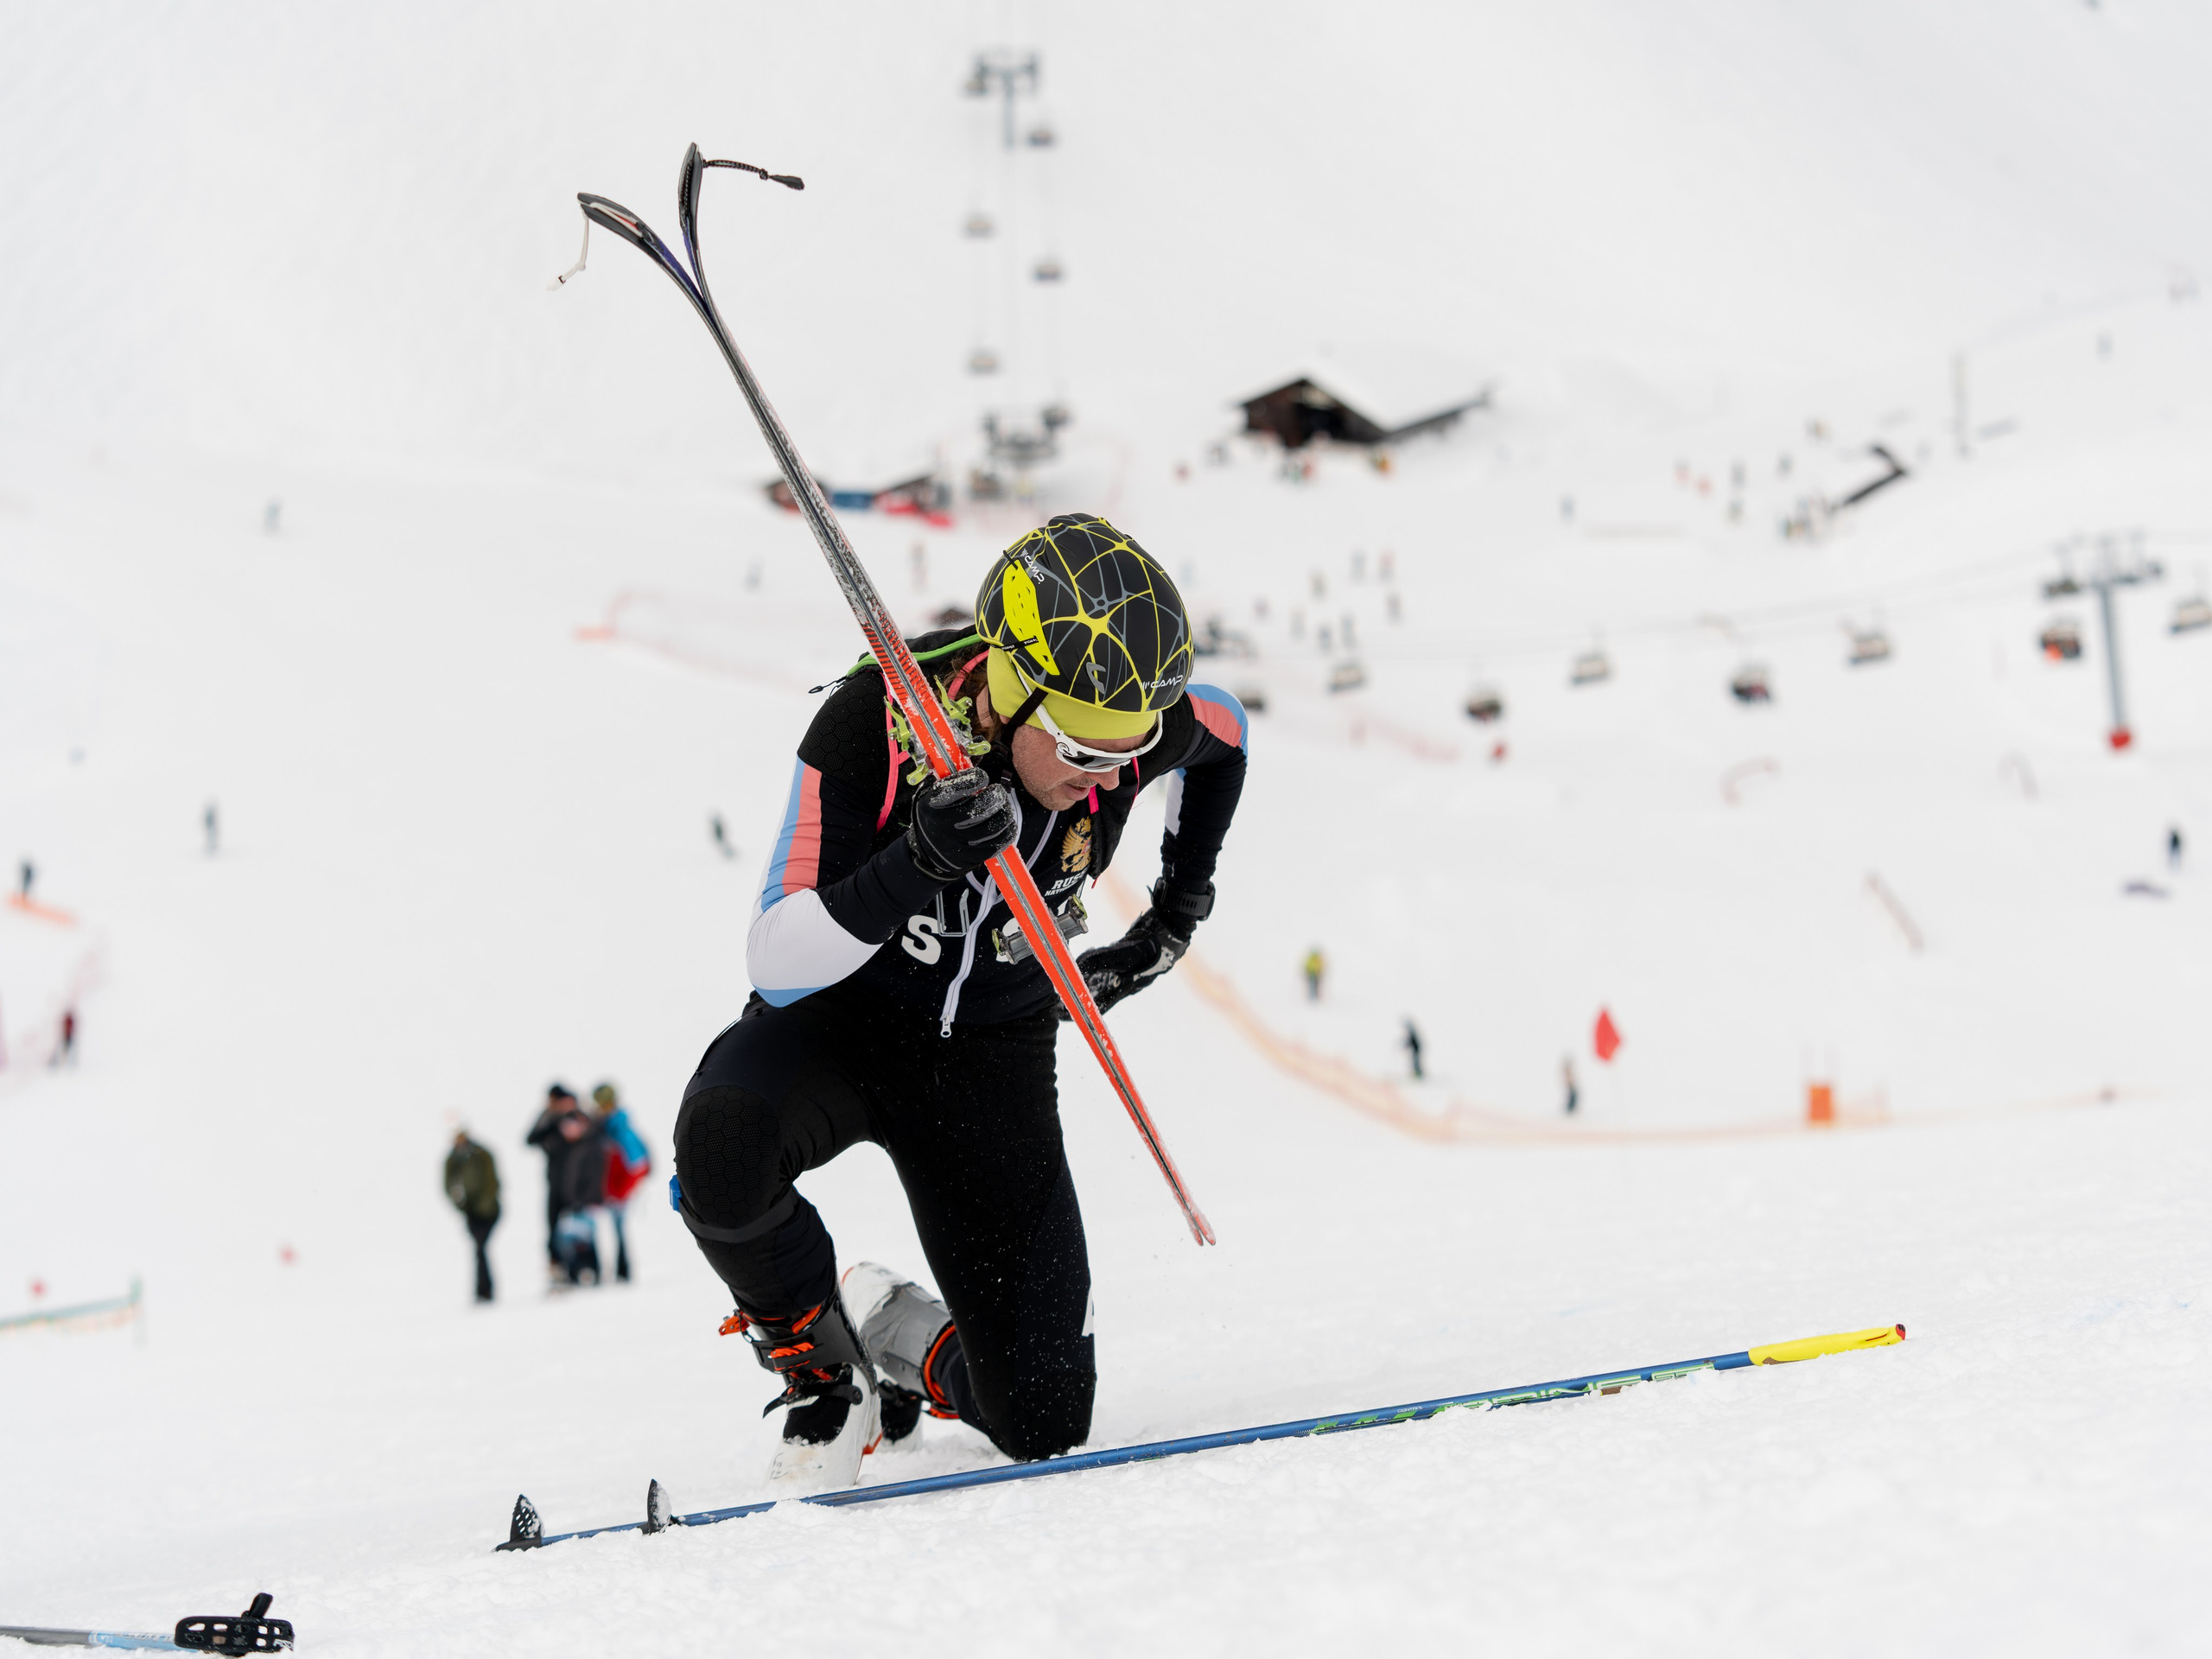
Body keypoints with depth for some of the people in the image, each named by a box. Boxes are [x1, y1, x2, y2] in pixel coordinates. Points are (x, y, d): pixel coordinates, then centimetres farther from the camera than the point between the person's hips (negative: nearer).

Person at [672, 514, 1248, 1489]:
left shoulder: (1131, 718, -19)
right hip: (838, 1018, -2)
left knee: (1040, 1424, -7)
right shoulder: (871, 724, -29)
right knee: (722, 1144, -41)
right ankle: (820, 1360, -11)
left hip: (990, 1052, 2)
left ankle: (897, 1337, 27)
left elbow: (1225, 734, 8)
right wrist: (915, 866, -45)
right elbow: (777, 962, -28)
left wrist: (1178, 912, 8)